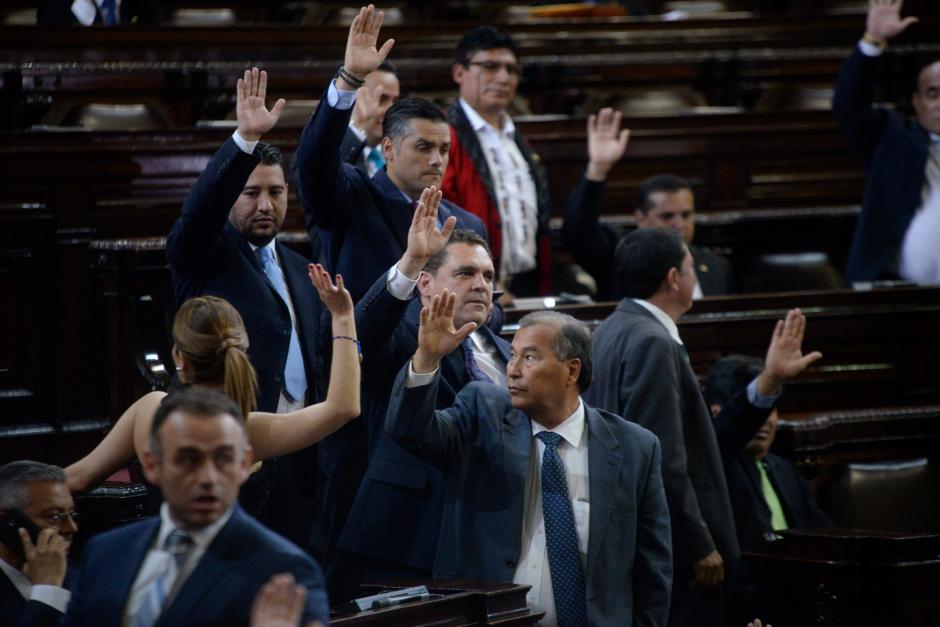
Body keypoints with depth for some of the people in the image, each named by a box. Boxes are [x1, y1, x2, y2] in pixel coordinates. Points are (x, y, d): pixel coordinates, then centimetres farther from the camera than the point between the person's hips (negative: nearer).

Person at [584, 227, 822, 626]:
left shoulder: (613, 332, 14)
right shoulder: (652, 343, -17)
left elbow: (690, 435, 10)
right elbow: (663, 459, -23)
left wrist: (769, 381, 11)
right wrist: (700, 548, -17)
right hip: (672, 553, -10)